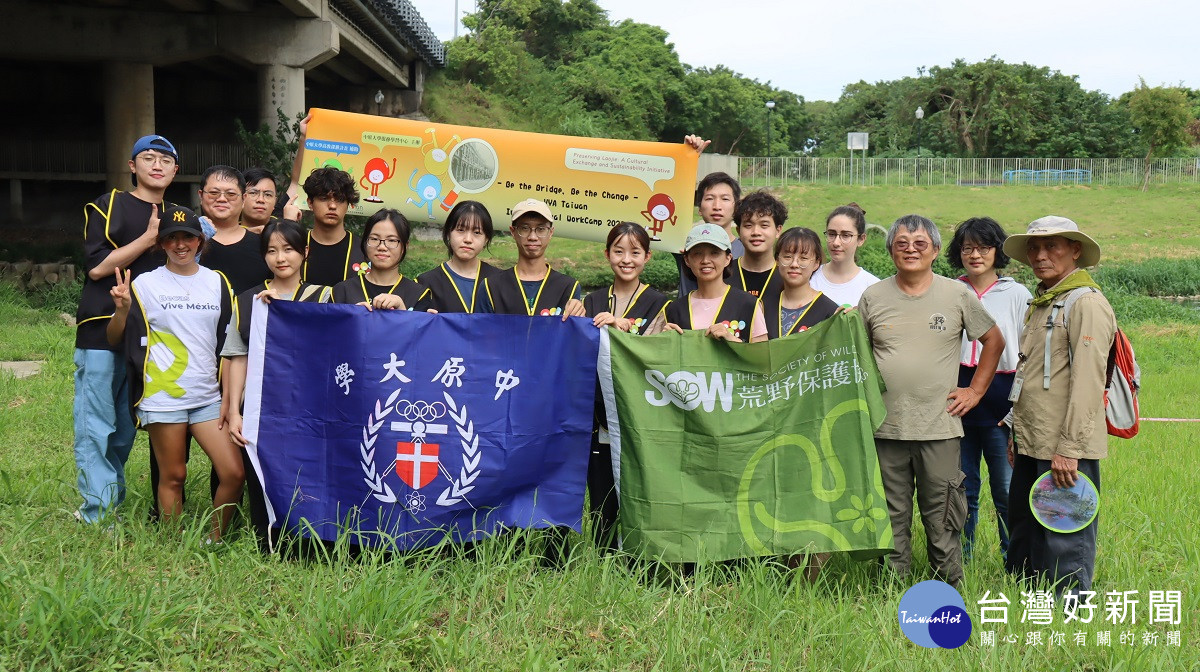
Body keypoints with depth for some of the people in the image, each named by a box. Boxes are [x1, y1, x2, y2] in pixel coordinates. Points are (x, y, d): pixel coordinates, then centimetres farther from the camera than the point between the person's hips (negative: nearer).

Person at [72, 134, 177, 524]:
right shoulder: (108, 206, 0)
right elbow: (96, 267, -10)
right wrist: (149, 238, -13)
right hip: (102, 331, -5)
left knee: (124, 429, 10)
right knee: (96, 428, -5)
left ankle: (106, 505, 21)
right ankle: (100, 518, -1)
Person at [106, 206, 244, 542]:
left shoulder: (217, 282, 9)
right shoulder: (145, 284, 1)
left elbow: (230, 341, 13)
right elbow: (113, 339, 2)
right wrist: (122, 309, -18)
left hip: (207, 396, 3)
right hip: (163, 398, -3)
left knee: (234, 473, -5)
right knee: (173, 476, 4)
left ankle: (214, 542, 15)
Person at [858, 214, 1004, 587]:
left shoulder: (958, 295, 2)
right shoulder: (873, 297, 6)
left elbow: (994, 341, 13)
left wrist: (975, 391, 7)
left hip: (939, 428, -1)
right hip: (886, 427, 2)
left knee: (942, 520, 3)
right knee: (891, 517, 9)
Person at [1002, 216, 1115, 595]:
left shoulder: (1086, 303, -11)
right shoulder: (1041, 302, 19)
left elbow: (1087, 381, -18)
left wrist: (1069, 448, -21)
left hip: (1066, 450, -10)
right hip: (1032, 446, 10)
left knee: (1066, 539, -3)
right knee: (1023, 531, 16)